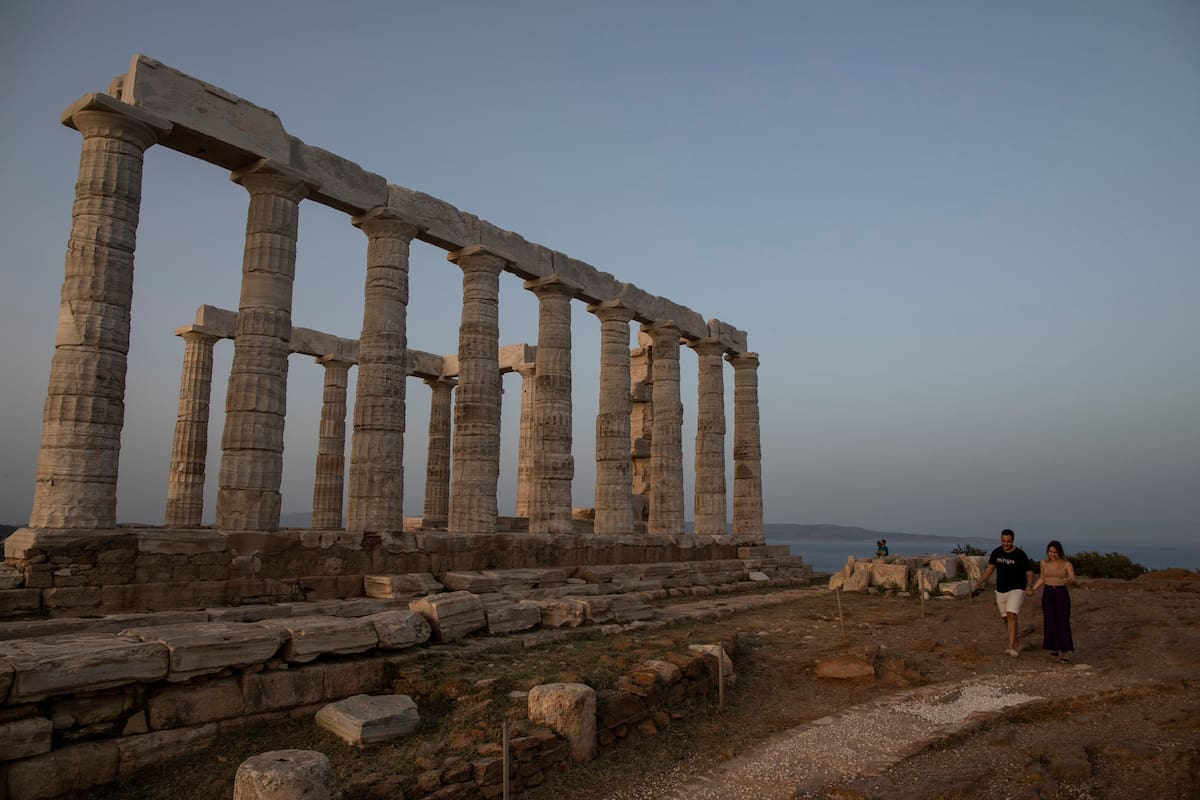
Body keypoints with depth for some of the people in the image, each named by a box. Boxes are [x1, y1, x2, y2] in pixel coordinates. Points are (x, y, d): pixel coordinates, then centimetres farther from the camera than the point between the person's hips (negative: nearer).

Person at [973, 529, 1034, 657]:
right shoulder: (996, 552, 1)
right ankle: (1015, 645, 27)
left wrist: (1029, 586, -25)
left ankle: (1012, 647, -21)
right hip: (1000, 591, 5)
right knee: (1005, 618, 11)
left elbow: (1029, 573, -7)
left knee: (1011, 615, -20)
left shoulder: (1020, 555, -12)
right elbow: (990, 568, 6)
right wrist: (980, 582, -5)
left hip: (1016, 590, -5)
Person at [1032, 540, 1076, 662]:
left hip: (1062, 594, -2)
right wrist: (1032, 590, 3)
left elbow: (1073, 579, -21)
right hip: (1048, 594, 3)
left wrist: (1066, 580, -44)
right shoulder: (1044, 563, 3)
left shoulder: (1067, 564, -7)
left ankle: (1065, 652, -7)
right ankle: (1054, 649, 16)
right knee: (1050, 622, 2)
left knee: (1063, 622, -8)